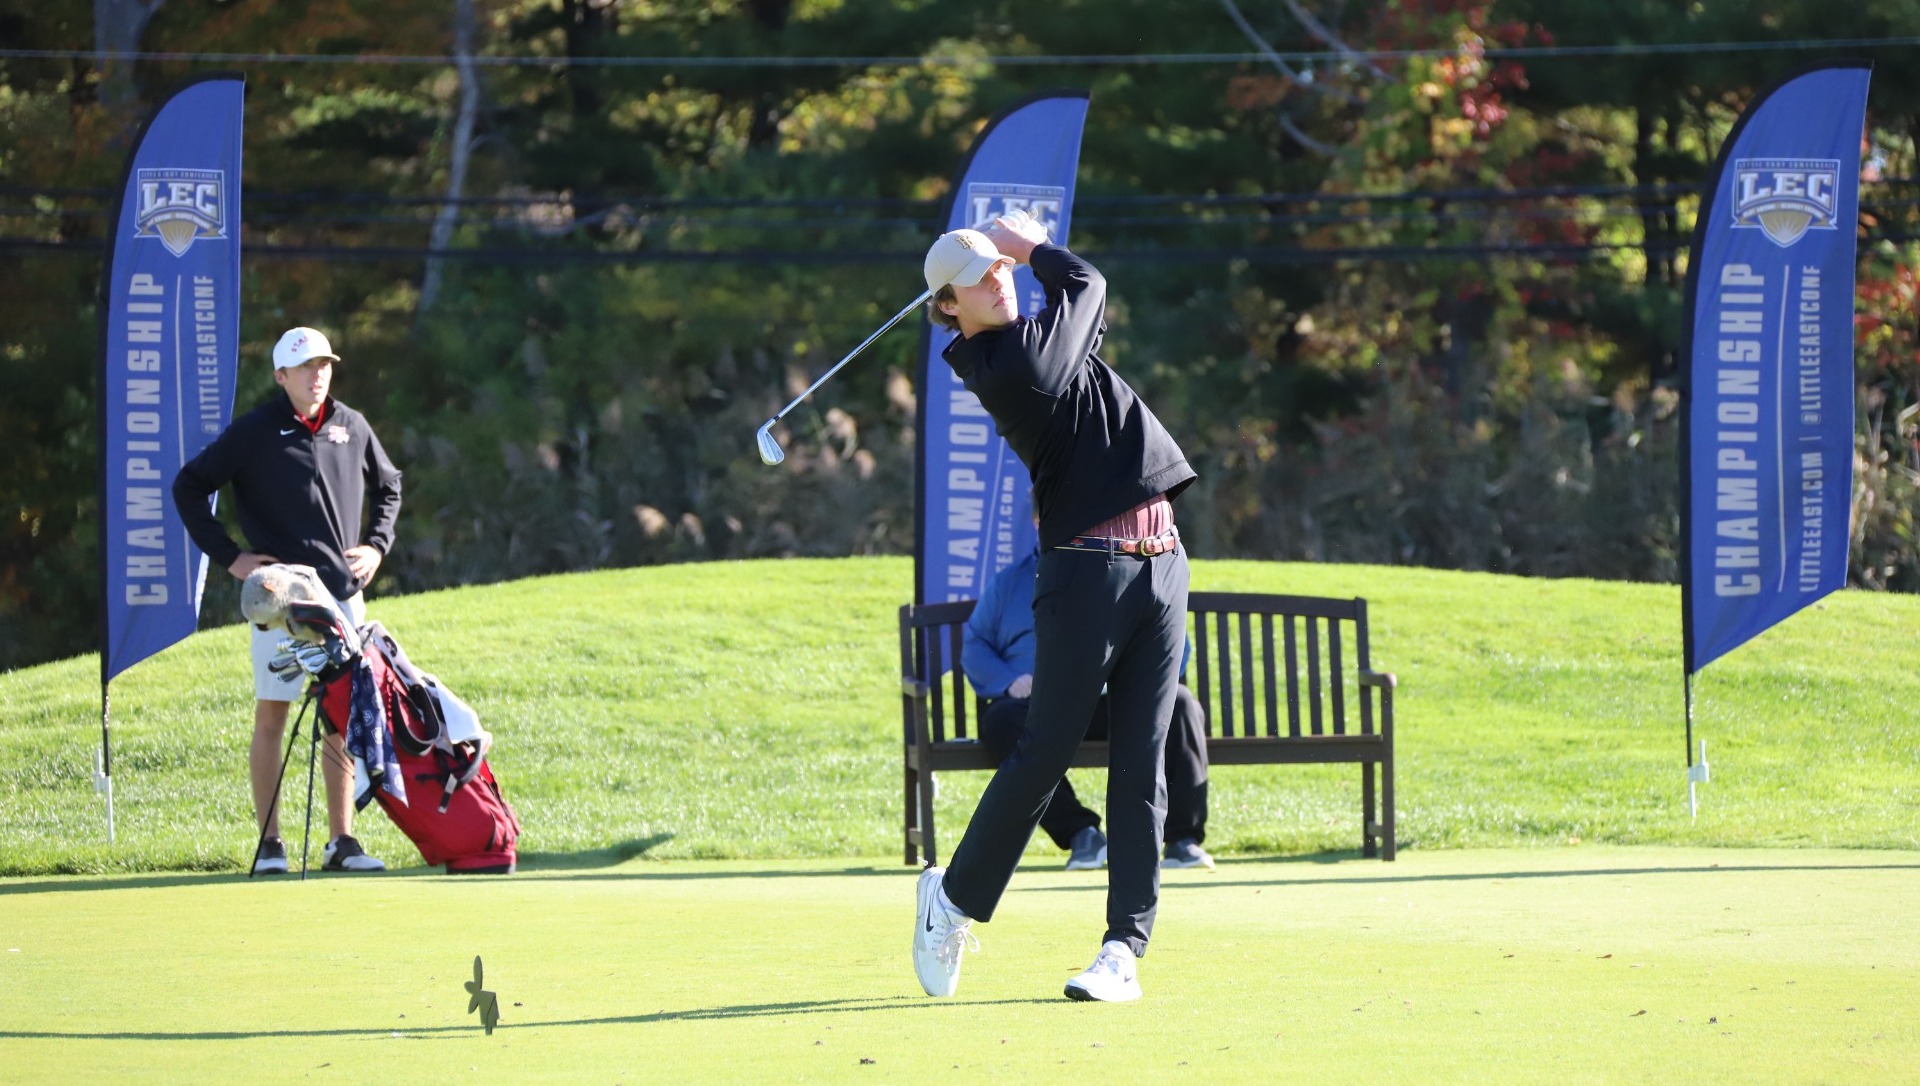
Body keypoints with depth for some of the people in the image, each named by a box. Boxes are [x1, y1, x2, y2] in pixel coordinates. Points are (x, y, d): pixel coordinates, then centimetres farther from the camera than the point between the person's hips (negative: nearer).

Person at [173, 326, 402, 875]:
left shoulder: (352, 427, 10)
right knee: (271, 715, -3)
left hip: (343, 594, 4)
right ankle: (269, 844, 1)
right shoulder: (255, 432, -3)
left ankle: (341, 841, 9)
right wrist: (228, 556, -5)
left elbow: (387, 485, 27)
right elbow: (188, 486, 0)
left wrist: (376, 544, 12)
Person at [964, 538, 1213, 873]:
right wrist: (1010, 680, -5)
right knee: (1002, 720, -35)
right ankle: (1080, 833, -33)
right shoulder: (1008, 582, 22)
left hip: (1112, 701, 1)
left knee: (1179, 704, -28)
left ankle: (1183, 838, -28)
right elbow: (974, 645, 17)